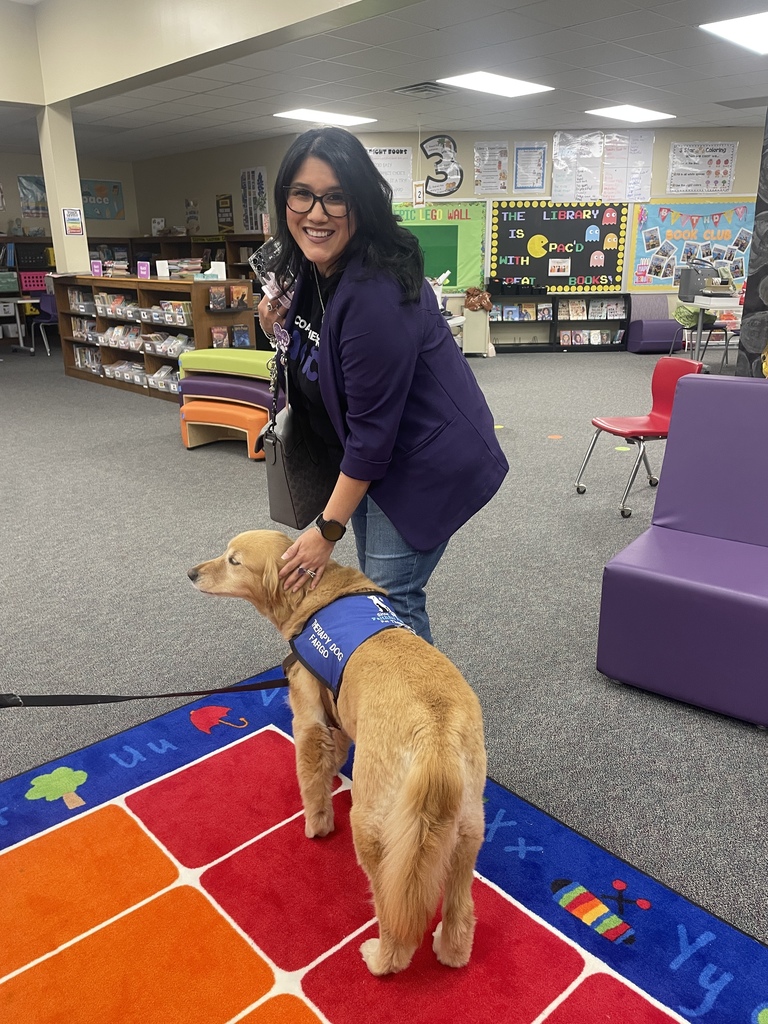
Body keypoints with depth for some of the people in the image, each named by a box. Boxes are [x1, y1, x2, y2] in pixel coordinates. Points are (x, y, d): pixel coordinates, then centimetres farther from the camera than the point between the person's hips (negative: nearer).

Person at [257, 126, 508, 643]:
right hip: (374, 454, 10)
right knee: (370, 584, 20)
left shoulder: (376, 291, -29)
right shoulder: (312, 268, -2)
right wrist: (283, 331, -8)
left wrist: (328, 529, -20)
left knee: (392, 595, -3)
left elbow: (372, 426, -27)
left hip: (427, 460, -9)